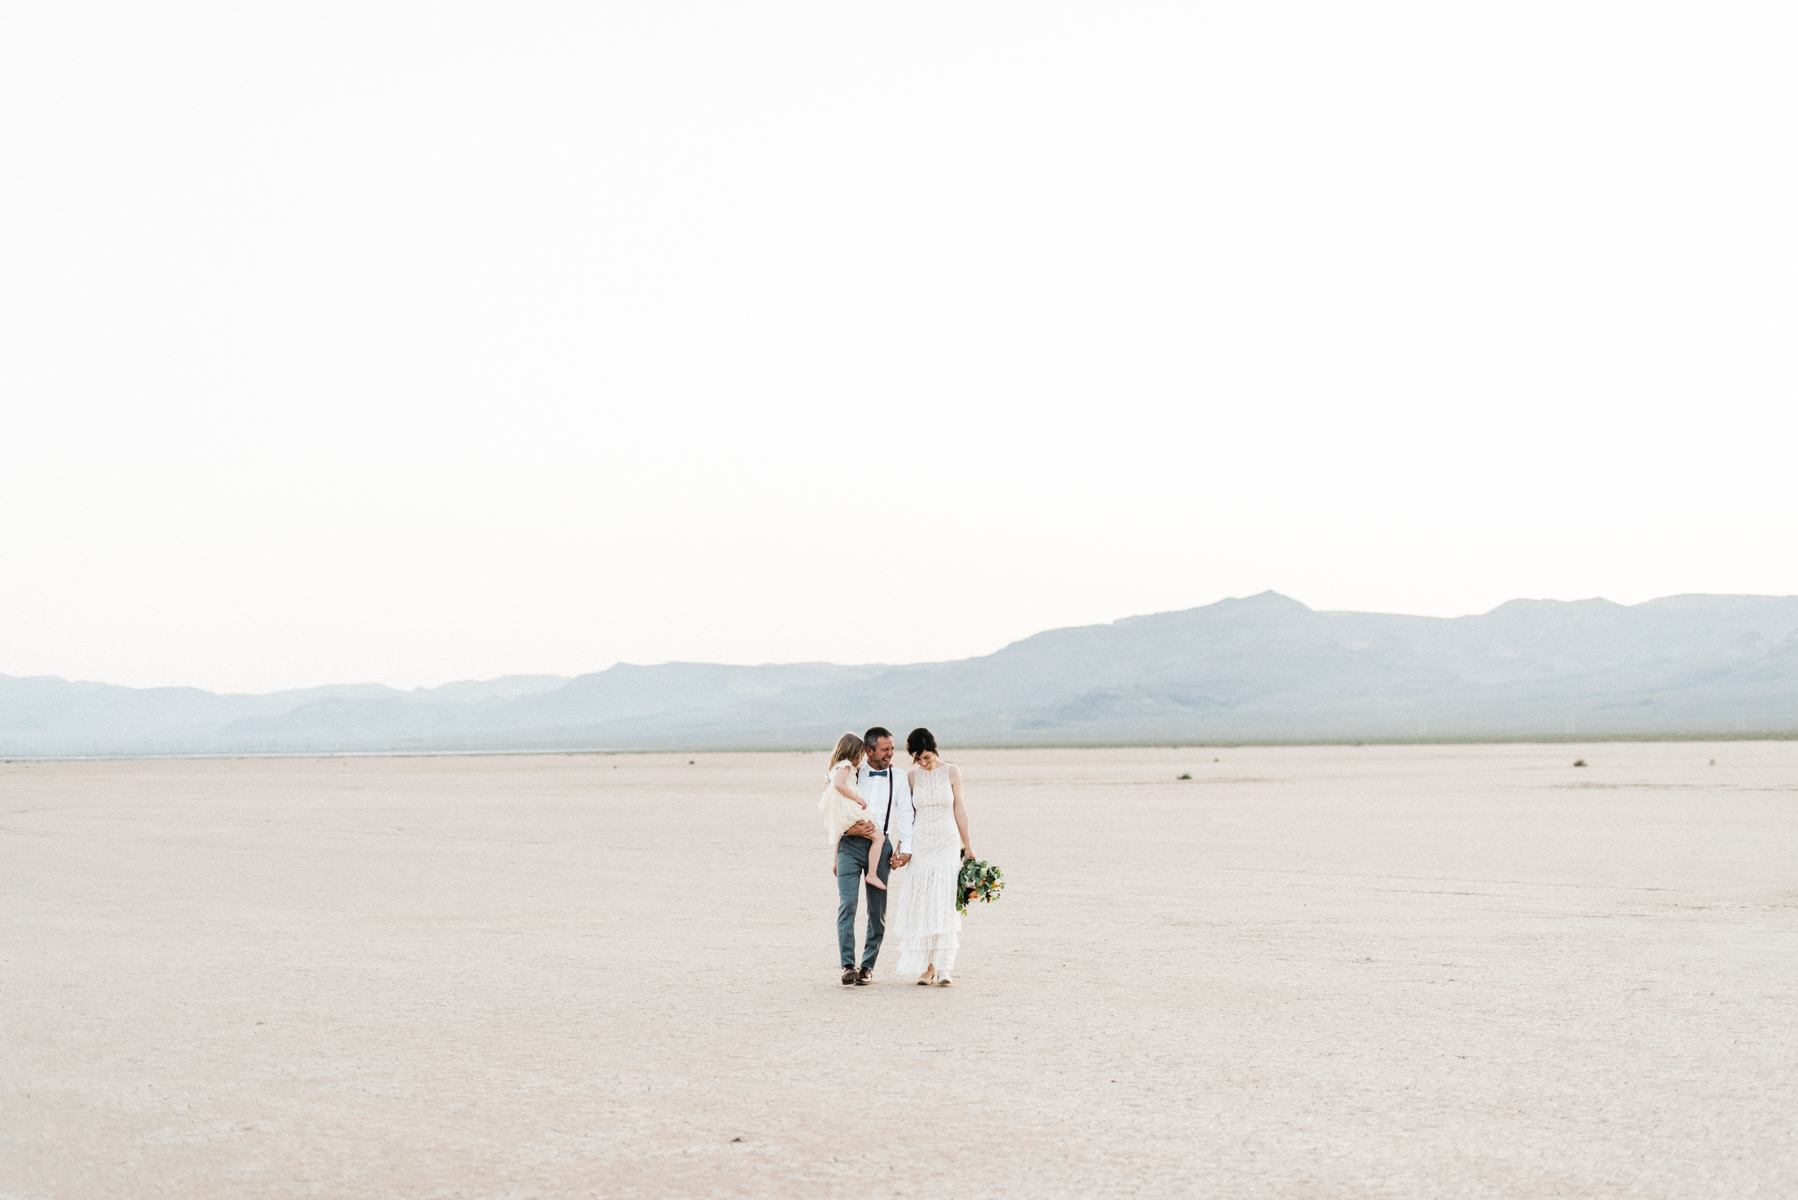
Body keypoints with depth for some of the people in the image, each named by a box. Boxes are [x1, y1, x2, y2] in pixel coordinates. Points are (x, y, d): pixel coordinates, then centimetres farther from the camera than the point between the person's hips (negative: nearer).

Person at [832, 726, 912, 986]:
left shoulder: (898, 777, 8)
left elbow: (905, 815, 7)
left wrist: (904, 849, -3)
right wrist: (848, 828, -11)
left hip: (881, 845, 1)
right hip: (850, 844, -1)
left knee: (877, 909, 3)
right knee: (847, 904, -13)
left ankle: (867, 966, 12)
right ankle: (848, 965, -13)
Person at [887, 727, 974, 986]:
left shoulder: (951, 773, 1)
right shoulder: (912, 777, 5)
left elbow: (959, 809, 4)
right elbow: (909, 814, 9)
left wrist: (967, 846, 5)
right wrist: (905, 847, 6)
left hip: (947, 844, -2)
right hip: (920, 845, 2)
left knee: (944, 904, -10)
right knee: (920, 906, -1)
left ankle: (944, 968, -13)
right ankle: (927, 967, 5)